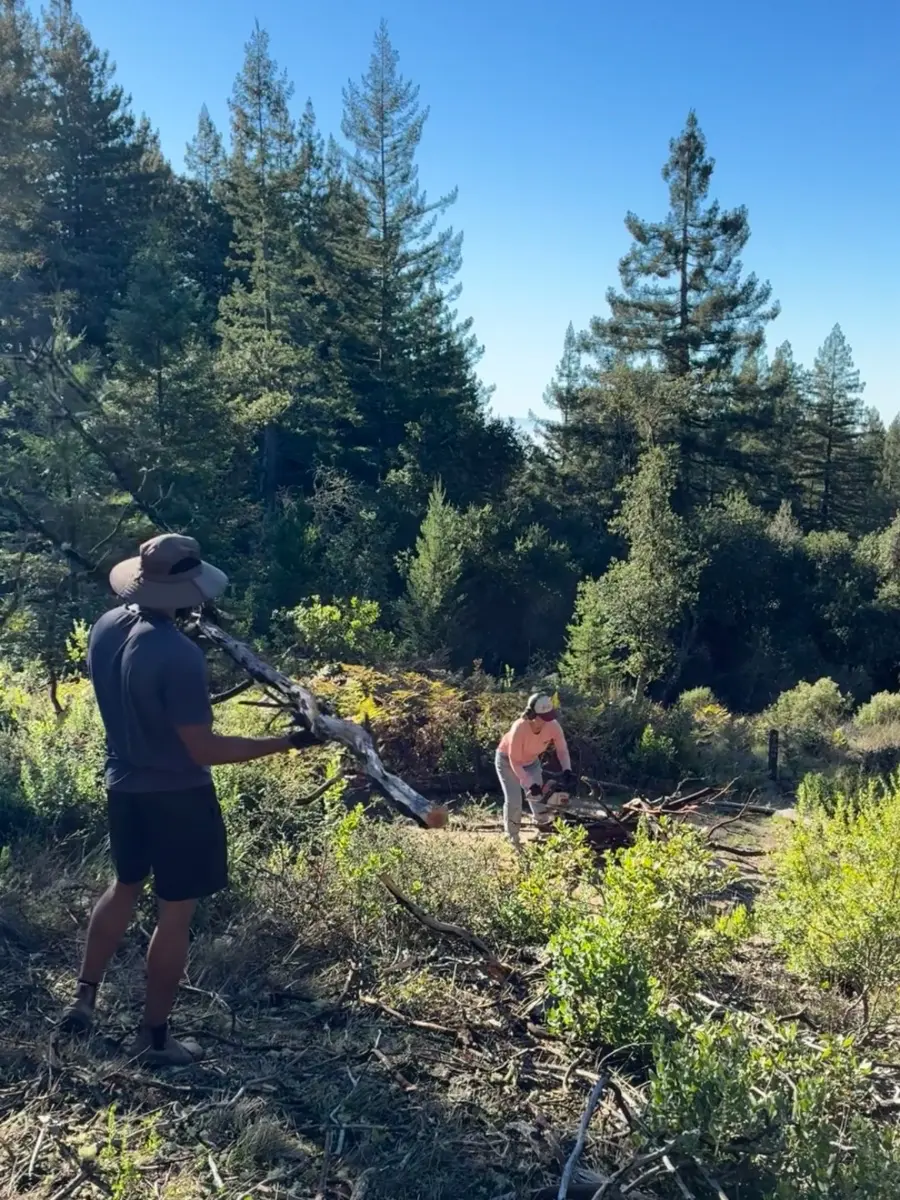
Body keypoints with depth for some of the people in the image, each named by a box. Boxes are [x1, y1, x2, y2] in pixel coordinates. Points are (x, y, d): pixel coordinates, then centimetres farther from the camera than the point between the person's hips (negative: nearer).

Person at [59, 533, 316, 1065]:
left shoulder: (105, 629, -5)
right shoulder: (179, 656, -29)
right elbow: (204, 749, -24)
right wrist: (286, 742, -22)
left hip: (124, 785, 8)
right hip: (178, 796, -7)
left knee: (126, 886, 27)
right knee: (176, 912, 8)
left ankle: (85, 997, 36)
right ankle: (154, 1036, 21)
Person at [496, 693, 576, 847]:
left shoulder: (553, 725, -29)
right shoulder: (519, 728, -41)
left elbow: (562, 750, -16)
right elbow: (515, 762, -33)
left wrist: (567, 770, -32)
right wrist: (530, 785, -35)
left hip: (531, 761, 5)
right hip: (507, 760, -4)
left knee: (539, 797, 4)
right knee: (514, 800, -11)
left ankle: (546, 833, 23)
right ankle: (513, 840, 4)